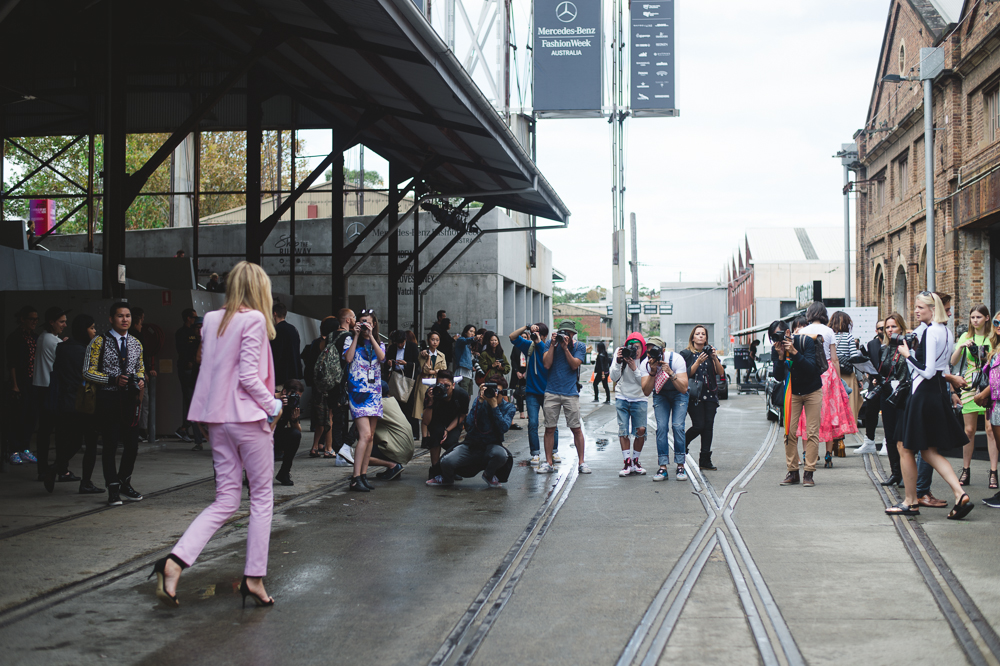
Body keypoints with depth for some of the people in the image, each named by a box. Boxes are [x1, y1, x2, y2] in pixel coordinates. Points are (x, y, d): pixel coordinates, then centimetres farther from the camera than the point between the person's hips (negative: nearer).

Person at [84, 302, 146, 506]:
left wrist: (141, 380, 1)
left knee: (132, 444, 6)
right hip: (108, 399, -4)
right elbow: (88, 372, -5)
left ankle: (125, 483, 24)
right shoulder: (99, 342, -2)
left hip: (130, 398, 4)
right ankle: (113, 489, 7)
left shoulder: (136, 343, 13)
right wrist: (113, 380, -16)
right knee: (110, 445, -1)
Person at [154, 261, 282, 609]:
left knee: (225, 501, 9)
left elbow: (213, 367, 13)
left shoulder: (212, 320, 11)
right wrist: (272, 405, -3)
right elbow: (248, 375, -16)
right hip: (247, 416, -6)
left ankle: (175, 561, -8)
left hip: (217, 418, 7)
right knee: (262, 495, 7)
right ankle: (254, 577, 9)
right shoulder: (254, 320, -10)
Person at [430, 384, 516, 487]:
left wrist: (494, 406, -20)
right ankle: (447, 478, 16)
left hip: (492, 445, 0)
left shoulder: (508, 407, 1)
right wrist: (480, 401, -18)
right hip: (472, 444, 0)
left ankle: (489, 475, -1)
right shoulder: (480, 400, -1)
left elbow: (504, 428, -17)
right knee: (447, 462, -25)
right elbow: (469, 425, -14)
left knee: (501, 455, -38)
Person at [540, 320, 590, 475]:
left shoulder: (580, 346, 6)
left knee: (576, 428, -2)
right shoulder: (551, 344, 7)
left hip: (571, 392, -1)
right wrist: (553, 344, -8)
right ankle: (548, 463, 8)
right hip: (552, 391, 1)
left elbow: (574, 365, -6)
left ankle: (581, 462, 6)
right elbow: (547, 364, -5)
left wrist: (565, 347, -13)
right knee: (550, 428, 1)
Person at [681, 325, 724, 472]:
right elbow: (687, 374, -7)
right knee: (699, 425, -13)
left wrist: (715, 358, -9)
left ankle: (705, 460, 1)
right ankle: (682, 444, 16)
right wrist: (698, 362, -18)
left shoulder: (711, 352, 14)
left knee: (709, 426, -2)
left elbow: (721, 372, 5)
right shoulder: (686, 354, 3)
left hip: (710, 394, 4)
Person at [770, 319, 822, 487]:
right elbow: (778, 377, -14)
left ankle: (809, 472, -4)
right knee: (789, 431, -4)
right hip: (792, 392, 3)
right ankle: (792, 472, 4)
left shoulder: (805, 341, -19)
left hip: (812, 391, -3)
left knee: (812, 432, -7)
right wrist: (781, 356, -28)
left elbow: (811, 368, -27)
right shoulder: (776, 349, -10)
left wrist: (794, 352, -37)